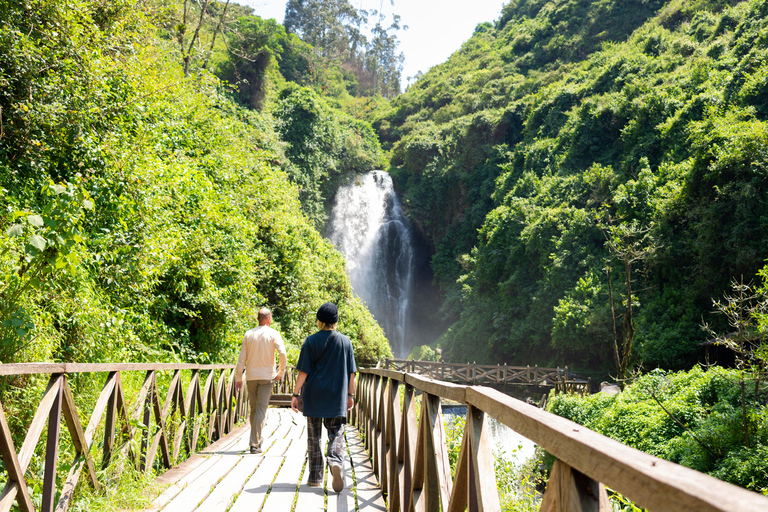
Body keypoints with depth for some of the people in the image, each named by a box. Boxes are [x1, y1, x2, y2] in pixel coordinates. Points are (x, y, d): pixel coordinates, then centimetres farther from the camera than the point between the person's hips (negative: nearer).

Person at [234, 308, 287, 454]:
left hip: (251, 376, 3)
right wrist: (281, 372, -3)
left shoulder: (249, 334, 5)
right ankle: (254, 444, -7)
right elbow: (282, 353, -15)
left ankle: (257, 438, 27)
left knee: (254, 408, 16)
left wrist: (238, 378, 10)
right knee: (261, 409, -3)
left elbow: (242, 358, 4)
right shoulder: (273, 334, -4)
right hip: (266, 376, -3)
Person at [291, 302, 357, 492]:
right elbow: (351, 372, 6)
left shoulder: (311, 341, -3)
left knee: (314, 437, 10)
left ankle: (315, 477, 14)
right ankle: (336, 462, -22)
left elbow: (303, 371, -6)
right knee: (336, 434, 6)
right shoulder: (346, 342, 4)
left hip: (313, 396, -1)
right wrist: (350, 395, 15)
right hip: (337, 398, 1)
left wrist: (295, 394, -1)